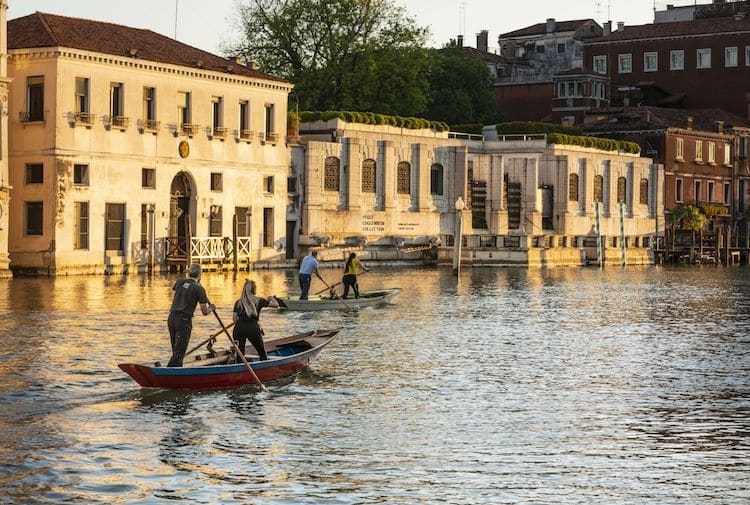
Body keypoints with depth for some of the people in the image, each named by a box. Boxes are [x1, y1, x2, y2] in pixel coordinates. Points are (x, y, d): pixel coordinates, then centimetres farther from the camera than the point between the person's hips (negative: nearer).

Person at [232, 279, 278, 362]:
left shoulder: (238, 302, 11)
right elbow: (276, 305, 11)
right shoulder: (259, 301, 6)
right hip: (253, 328, -2)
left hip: (239, 328, 2)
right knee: (262, 352, 15)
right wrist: (272, 299, 32)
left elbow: (234, 319, 7)